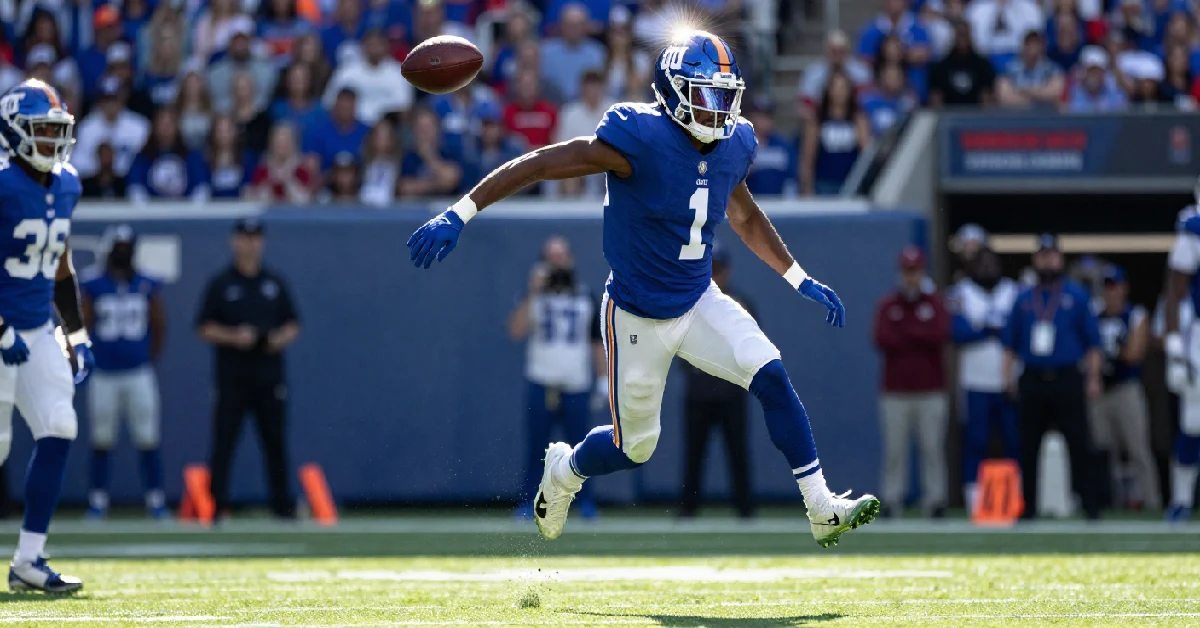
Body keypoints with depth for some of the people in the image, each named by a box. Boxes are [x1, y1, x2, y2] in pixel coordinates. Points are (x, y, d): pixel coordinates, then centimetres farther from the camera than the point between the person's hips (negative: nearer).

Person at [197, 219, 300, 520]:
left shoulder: (275, 283, 13)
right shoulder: (220, 284, 5)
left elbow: (292, 325, 16)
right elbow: (205, 329, 2)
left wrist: (281, 339, -5)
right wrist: (233, 337, -14)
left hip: (270, 377, 2)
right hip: (232, 378, -2)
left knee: (275, 440, 2)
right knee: (224, 440, -5)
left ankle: (282, 505, 8)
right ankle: (218, 505, -3)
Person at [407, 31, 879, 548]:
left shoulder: (733, 146, -4)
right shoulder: (641, 139, -26)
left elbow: (745, 217, 17)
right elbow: (539, 165, -23)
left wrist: (799, 280, 19)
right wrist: (459, 214, -27)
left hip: (699, 303, 5)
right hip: (640, 318, -5)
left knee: (772, 378, -15)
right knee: (635, 447, 8)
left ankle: (822, 511, -10)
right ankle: (564, 471, 42)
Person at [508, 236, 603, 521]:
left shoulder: (586, 297, 12)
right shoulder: (534, 296, 5)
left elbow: (598, 342, 14)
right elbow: (516, 330, -11)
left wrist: (604, 380, 6)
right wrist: (533, 293, -16)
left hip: (576, 387, 1)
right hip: (541, 386, -1)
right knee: (535, 445, -2)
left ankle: (585, 502, 9)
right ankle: (528, 503, 2)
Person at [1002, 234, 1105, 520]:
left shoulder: (1076, 295, 7)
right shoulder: (1023, 299, 14)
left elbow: (1092, 340, 5)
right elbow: (1010, 343, 17)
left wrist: (1093, 378, -2)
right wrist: (1008, 376, 6)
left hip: (1066, 379, -3)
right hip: (1033, 381, 3)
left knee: (1079, 443, -7)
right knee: (1028, 446, 3)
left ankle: (1091, 504, -5)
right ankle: (1027, 505, 10)